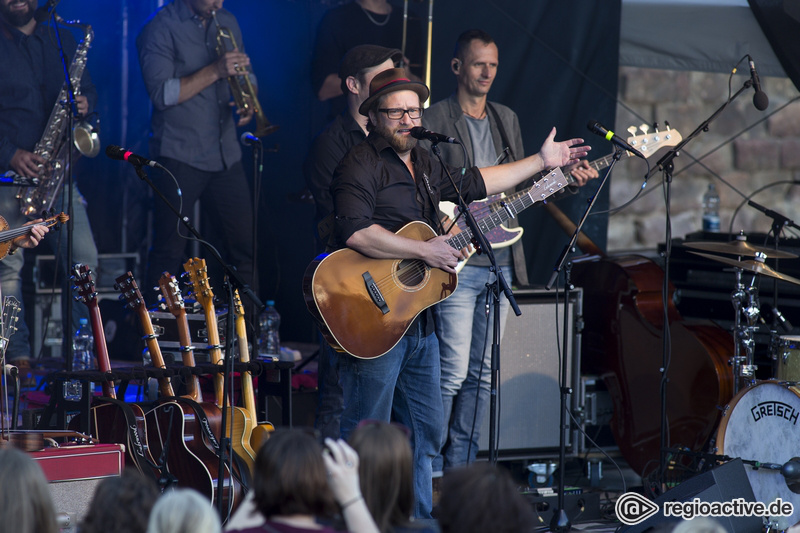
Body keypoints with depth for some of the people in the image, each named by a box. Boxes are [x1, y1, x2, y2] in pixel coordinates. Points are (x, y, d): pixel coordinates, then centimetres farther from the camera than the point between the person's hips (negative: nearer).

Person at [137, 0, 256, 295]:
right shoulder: (161, 28, -8)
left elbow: (245, 73, 25)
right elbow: (162, 94, -17)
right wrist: (214, 71, -23)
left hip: (225, 154, 6)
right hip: (179, 156, -6)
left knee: (246, 242, 4)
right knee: (168, 252, -4)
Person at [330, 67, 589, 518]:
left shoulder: (422, 164, 16)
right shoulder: (363, 164, -12)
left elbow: (472, 183, 31)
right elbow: (355, 232, -26)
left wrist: (541, 162, 33)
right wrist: (424, 250, -21)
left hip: (419, 322, 10)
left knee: (425, 431, 15)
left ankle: (419, 519, 24)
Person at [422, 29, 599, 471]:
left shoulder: (507, 120, 17)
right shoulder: (434, 121, -3)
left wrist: (566, 178, 7)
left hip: (500, 262, 7)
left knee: (482, 372, 8)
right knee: (453, 371, -11)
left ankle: (459, 467, 15)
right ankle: (429, 467, -3)